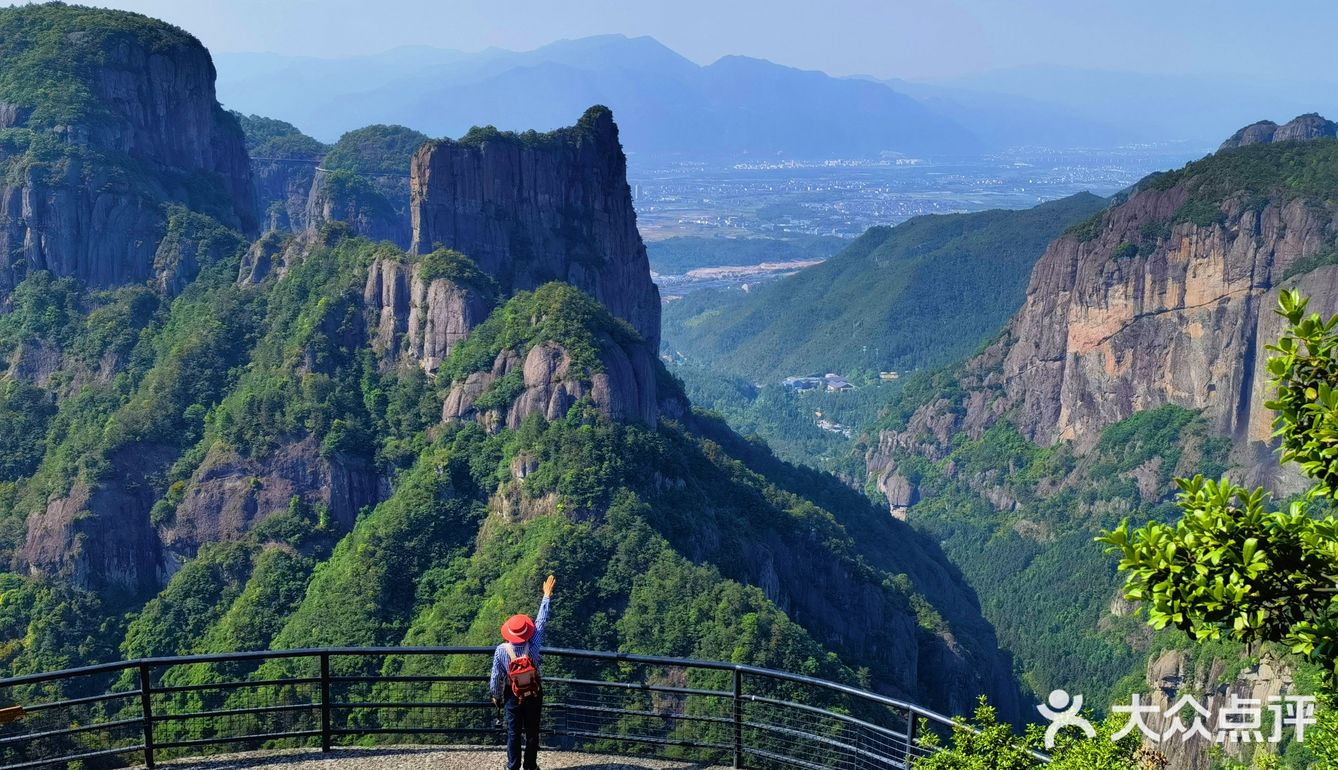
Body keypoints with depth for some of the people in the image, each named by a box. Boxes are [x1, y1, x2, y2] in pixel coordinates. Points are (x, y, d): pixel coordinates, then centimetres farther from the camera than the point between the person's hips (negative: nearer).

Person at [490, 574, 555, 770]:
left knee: (513, 732, 14)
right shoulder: (534, 645, -24)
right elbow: (541, 620, -13)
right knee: (532, 731, 14)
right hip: (534, 694, 0)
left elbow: (496, 677, -13)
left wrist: (496, 696, 5)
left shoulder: (501, 651, -24)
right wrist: (547, 596, -2)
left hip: (513, 695, 0)